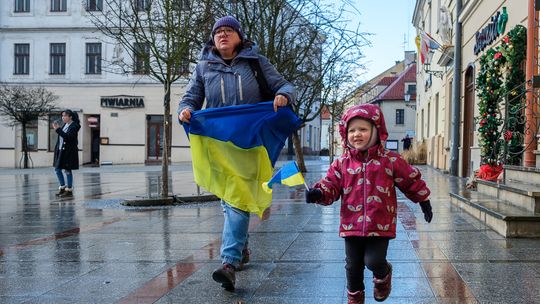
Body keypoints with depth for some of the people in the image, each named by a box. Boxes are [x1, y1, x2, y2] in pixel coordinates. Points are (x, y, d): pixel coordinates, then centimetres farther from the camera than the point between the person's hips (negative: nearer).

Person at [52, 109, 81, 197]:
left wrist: (58, 129, -25)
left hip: (68, 151, -9)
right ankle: (62, 187, 22)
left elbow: (68, 136, -25)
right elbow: (61, 136, 16)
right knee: (57, 169, 10)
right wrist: (57, 128, 4)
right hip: (61, 150, 9)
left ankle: (69, 190, 9)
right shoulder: (65, 125, 13)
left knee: (67, 170, -2)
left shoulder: (74, 126, -12)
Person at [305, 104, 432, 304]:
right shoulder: (342, 163, 2)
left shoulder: (390, 160, -3)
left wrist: (424, 202, 15)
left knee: (373, 261, -8)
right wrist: (318, 194, -21)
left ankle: (383, 275, 28)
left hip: (380, 225, -2)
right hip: (352, 225, 3)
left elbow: (412, 181, 7)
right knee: (353, 265, 12)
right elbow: (331, 186, 1)